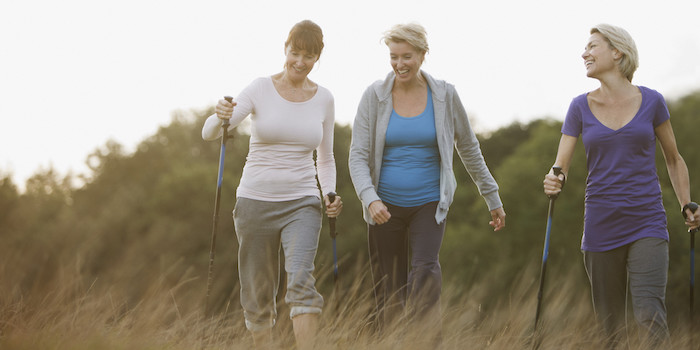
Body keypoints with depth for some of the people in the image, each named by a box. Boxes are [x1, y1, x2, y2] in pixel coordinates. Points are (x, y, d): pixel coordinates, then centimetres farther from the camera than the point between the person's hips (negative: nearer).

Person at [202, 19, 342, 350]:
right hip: (255, 201, 0)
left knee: (302, 280, -22)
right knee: (257, 295, 6)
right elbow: (208, 133, -12)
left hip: (301, 203, 0)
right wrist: (220, 117, -35)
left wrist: (329, 194, -4)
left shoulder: (323, 99, 4)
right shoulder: (261, 89, -4)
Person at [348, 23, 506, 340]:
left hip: (429, 204, -1)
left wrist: (492, 197, 16)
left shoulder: (444, 95, -1)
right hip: (385, 207, 1)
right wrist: (370, 198, -22)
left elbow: (468, 148, 11)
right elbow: (358, 155, -5)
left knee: (425, 271, -24)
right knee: (389, 297, 2)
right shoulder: (375, 96, -2)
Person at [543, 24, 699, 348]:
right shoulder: (581, 107, 5)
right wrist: (554, 181, -25)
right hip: (601, 228, 2)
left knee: (649, 318, -19)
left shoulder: (651, 102, 2)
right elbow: (560, 166, -1)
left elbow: (674, 159, 14)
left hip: (647, 224, -2)